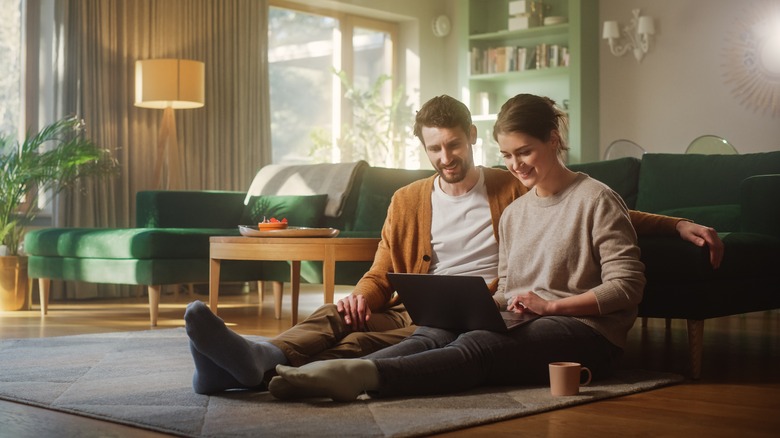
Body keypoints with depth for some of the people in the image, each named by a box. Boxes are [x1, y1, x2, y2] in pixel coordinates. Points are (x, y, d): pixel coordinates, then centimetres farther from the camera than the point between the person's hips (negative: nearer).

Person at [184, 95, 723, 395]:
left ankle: (264, 368, -58)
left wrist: (678, 224, 5)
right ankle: (258, 359, -55)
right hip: (415, 311, 5)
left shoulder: (514, 190, 12)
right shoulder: (408, 201, 20)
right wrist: (361, 296, -8)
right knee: (337, 315, -28)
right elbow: (381, 275, 17)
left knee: (367, 341, -34)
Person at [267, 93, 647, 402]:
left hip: (584, 331, -6)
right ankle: (346, 372, -48)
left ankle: (366, 374, -57)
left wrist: (550, 305, -14)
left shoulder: (596, 198, 0)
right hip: (521, 325, 6)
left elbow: (627, 285, -7)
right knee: (433, 334, -25)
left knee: (474, 346, -34)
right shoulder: (513, 213, 22)